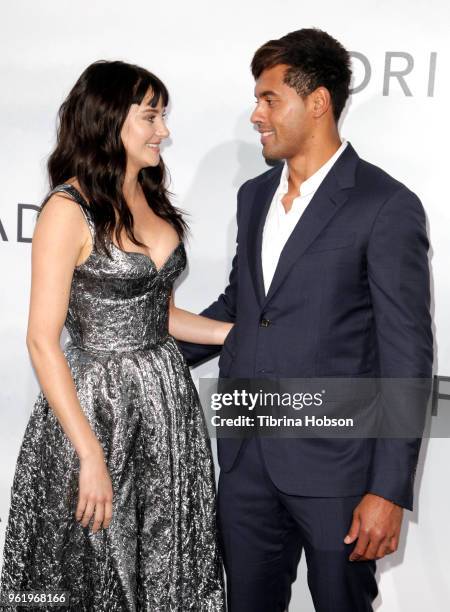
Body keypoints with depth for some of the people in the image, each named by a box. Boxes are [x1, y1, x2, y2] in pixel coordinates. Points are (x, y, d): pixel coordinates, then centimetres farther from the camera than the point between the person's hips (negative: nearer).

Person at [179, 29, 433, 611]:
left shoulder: (386, 206, -11)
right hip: (246, 457, 6)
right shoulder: (254, 195, 11)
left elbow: (407, 355, -13)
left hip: (332, 464, -6)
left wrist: (389, 490, -15)